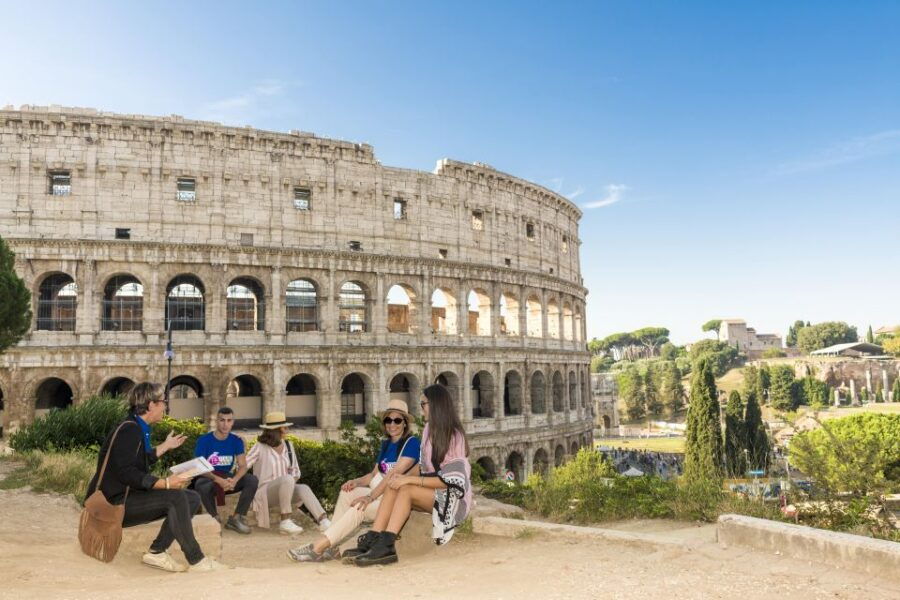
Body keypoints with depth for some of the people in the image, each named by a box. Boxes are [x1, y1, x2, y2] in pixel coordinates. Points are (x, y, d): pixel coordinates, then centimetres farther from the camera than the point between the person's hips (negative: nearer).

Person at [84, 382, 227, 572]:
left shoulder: (138, 429, 13)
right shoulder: (129, 430, -18)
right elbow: (126, 474, -28)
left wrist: (166, 446, 31)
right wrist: (165, 483, -31)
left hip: (128, 497, 10)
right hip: (115, 504, -10)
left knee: (192, 498, -2)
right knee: (176, 497, -26)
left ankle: (157, 552, -6)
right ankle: (196, 561, -20)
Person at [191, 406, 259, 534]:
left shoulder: (236, 441, -1)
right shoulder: (204, 440, -11)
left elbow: (243, 466, -8)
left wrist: (234, 480, -31)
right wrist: (218, 480, -34)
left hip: (227, 478, 3)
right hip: (208, 478, -3)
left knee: (253, 480, -21)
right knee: (203, 486, -38)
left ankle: (236, 518, -10)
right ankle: (215, 518, -10)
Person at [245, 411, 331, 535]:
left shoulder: (288, 447, 11)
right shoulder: (260, 447, -4)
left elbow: (296, 471, 17)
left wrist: (293, 480, -5)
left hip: (285, 489, 5)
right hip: (264, 491, -4)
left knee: (303, 488, -28)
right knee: (287, 479, -35)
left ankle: (324, 520, -44)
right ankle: (285, 522, -34)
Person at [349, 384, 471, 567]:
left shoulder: (454, 435, -15)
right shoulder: (429, 430, 7)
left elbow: (449, 481, -19)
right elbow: (424, 467, 10)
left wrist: (410, 480, -23)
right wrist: (404, 477, -10)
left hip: (453, 498, -7)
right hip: (431, 490, 7)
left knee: (406, 490, -28)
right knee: (393, 487, -18)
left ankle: (385, 546, -31)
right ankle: (372, 541, -28)